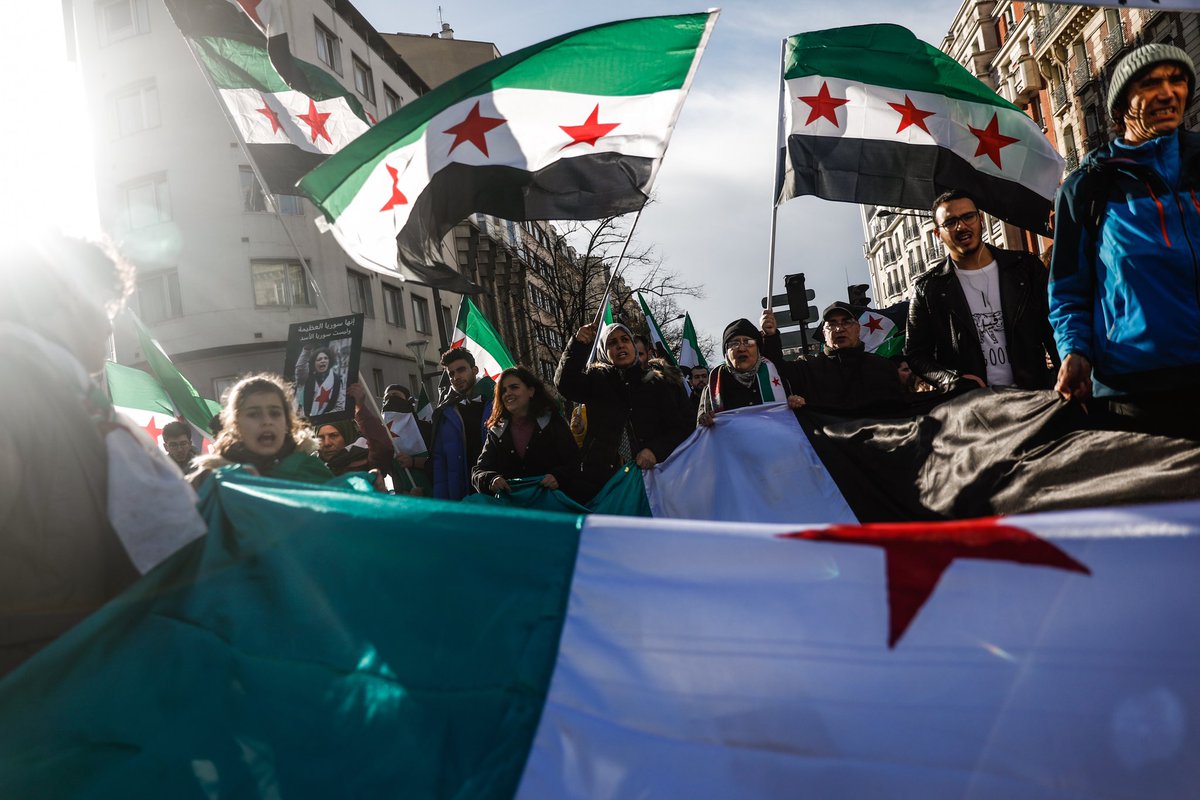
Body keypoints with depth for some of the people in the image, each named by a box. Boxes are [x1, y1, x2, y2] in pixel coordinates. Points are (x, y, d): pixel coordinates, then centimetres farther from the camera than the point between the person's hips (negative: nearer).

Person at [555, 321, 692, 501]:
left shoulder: (658, 384, 10)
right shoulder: (596, 380, 13)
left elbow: (680, 428, 6)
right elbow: (565, 383, -5)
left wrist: (655, 450, -11)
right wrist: (578, 345, -15)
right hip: (599, 478, 0)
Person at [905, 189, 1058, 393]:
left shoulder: (1026, 267, 10)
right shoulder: (927, 289, 4)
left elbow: (1054, 330, 11)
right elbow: (915, 353, 6)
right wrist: (950, 380, -11)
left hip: (1033, 393, 0)